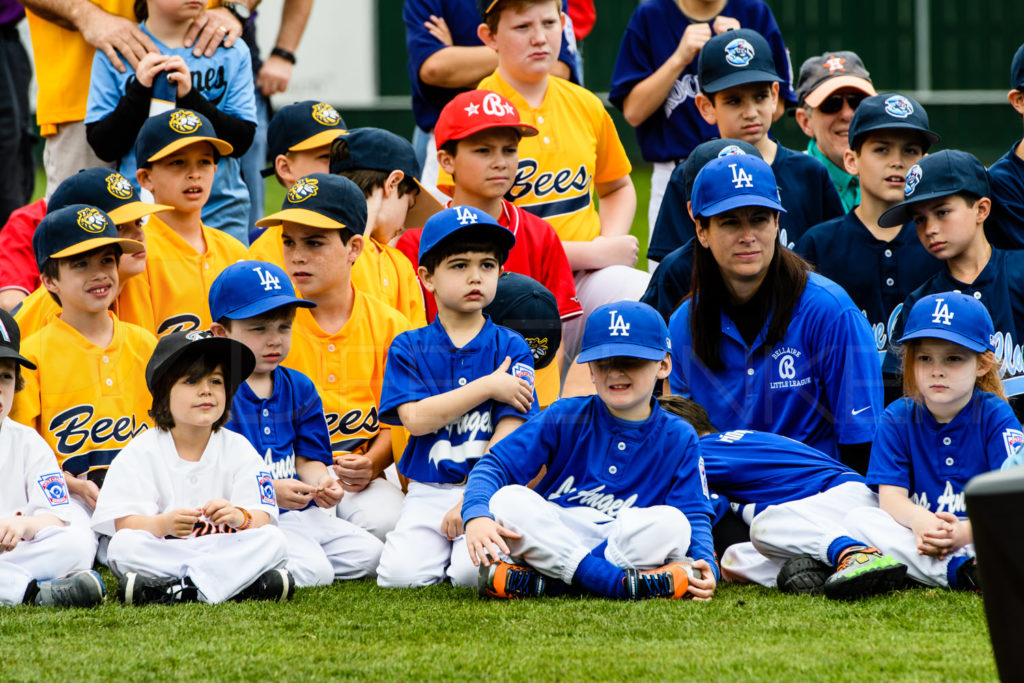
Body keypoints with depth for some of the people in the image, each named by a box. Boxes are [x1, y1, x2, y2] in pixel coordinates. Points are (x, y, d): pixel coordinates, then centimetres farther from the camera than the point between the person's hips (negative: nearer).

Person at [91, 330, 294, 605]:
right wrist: (163, 524, -33)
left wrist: (240, 517, -31)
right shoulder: (142, 451, 1)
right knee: (123, 544, -30)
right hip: (163, 556, -1)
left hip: (224, 550, 1)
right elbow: (125, 523, -10)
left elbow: (262, 519, -6)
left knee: (272, 541, -24)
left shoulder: (238, 449, 6)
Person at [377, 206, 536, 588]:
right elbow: (415, 418, -9)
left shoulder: (511, 348, 4)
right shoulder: (409, 348, 7)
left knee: (473, 571, -28)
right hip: (429, 493, 2)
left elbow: (509, 434, -5)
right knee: (401, 573, -22)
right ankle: (443, 540, 11)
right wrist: (488, 387, -10)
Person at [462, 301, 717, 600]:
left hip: (624, 546, 0)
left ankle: (542, 581, -30)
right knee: (508, 500, -27)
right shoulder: (565, 419, 2)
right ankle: (618, 581, -38)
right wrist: (476, 515, -26)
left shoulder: (678, 439, 4)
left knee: (672, 523, -31)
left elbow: (695, 517, -2)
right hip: (550, 537, 0)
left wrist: (706, 566, -25)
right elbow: (495, 465, -5)